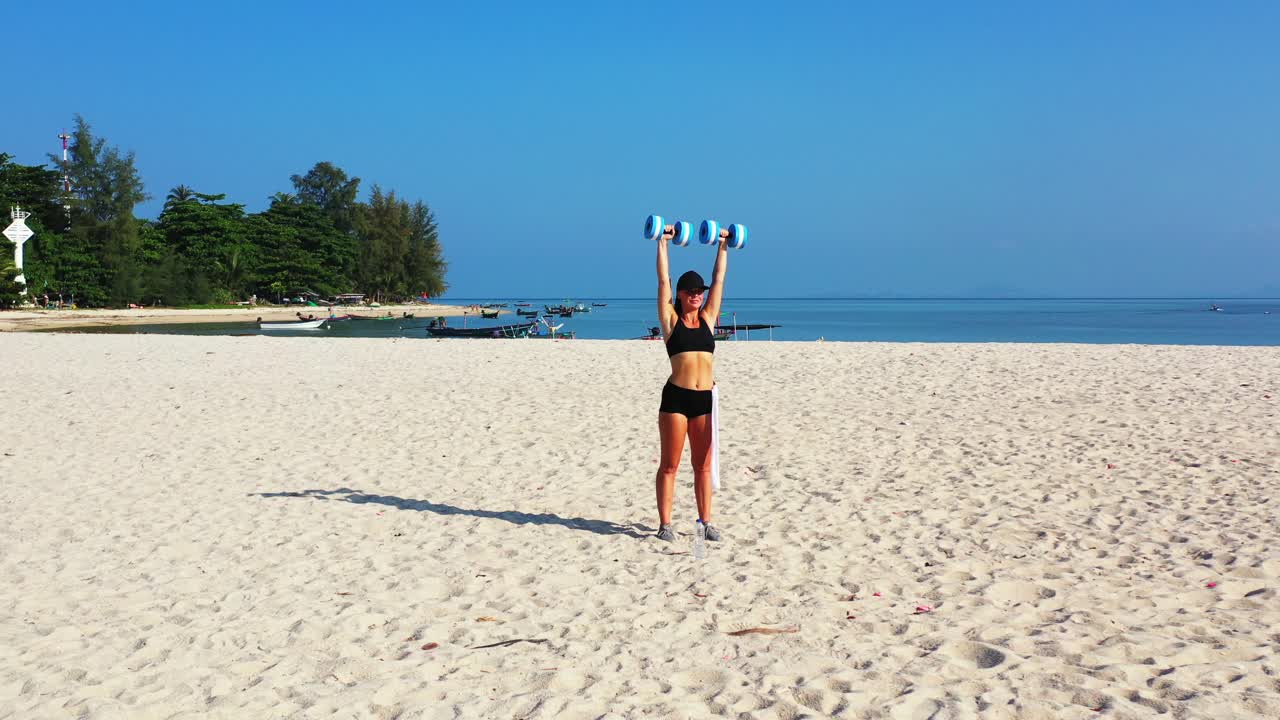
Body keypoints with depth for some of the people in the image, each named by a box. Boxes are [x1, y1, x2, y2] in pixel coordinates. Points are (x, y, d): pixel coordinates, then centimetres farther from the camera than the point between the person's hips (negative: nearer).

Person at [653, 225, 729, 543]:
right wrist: (662, 242, 4)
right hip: (676, 397, -4)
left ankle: (706, 522, 17)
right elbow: (663, 280, 2)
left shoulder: (707, 319, 12)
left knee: (703, 466, 10)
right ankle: (665, 524, 8)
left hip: (704, 399, 4)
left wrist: (723, 246, 19)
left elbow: (719, 278, 16)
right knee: (669, 465, 2)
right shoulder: (671, 320, 3)